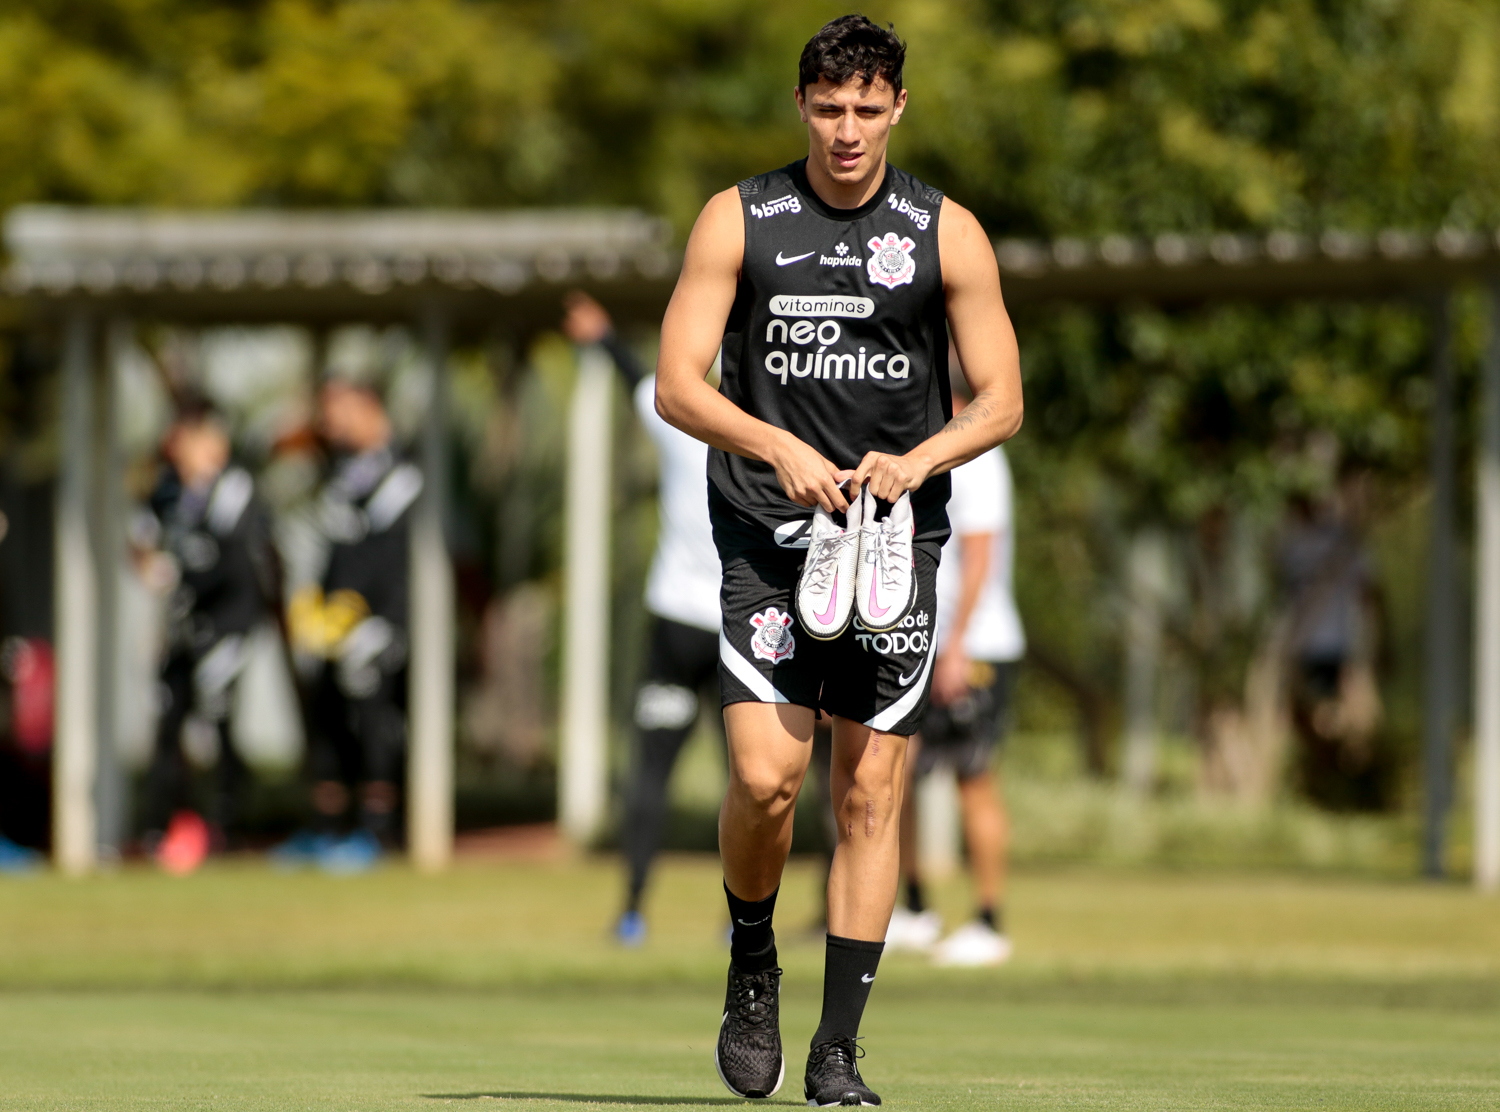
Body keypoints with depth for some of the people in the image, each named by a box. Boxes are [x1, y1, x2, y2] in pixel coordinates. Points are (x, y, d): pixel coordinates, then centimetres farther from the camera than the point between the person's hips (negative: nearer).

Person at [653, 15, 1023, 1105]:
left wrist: (916, 460, -14)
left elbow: (1001, 400, 5)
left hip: (894, 530, 1)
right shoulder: (739, 221, 2)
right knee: (764, 774, -15)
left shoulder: (947, 233, 3)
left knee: (871, 792, -1)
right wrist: (781, 449, -19)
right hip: (768, 528, -1)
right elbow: (678, 384, -2)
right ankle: (752, 970, 13)